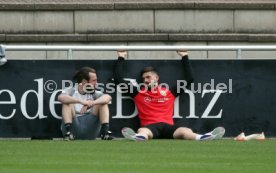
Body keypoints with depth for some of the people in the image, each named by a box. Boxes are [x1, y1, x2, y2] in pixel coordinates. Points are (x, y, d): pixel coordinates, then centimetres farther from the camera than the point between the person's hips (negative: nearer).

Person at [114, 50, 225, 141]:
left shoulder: (169, 92, 23)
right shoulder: (138, 92, 22)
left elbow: (189, 79, 28)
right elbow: (119, 79, 22)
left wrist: (184, 57, 30)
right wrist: (121, 58, 26)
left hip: (168, 126, 1)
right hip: (149, 126, -1)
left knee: (185, 131, -34)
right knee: (143, 131, -41)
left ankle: (202, 138, -66)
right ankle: (137, 138, -78)